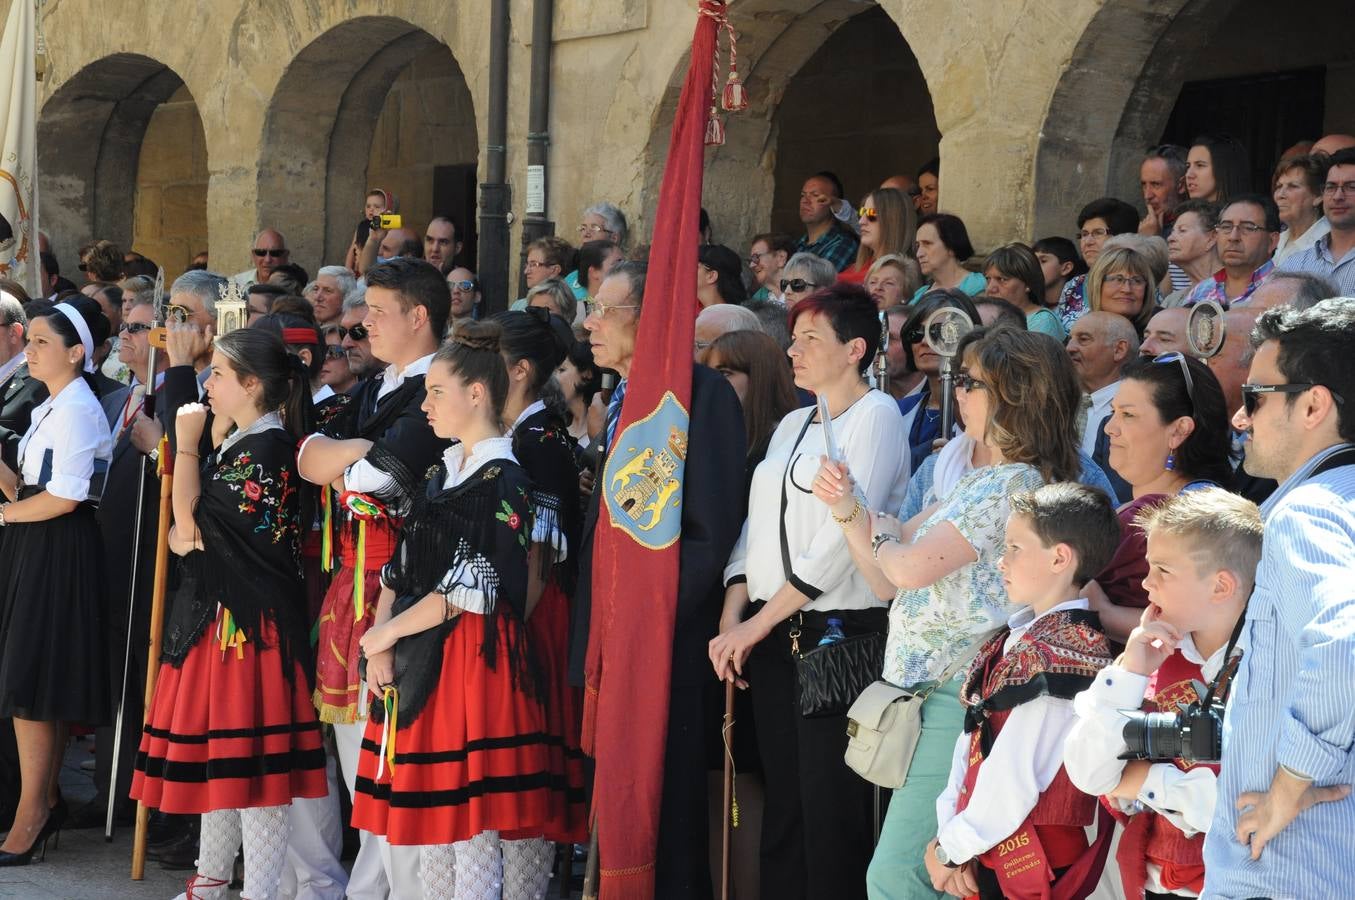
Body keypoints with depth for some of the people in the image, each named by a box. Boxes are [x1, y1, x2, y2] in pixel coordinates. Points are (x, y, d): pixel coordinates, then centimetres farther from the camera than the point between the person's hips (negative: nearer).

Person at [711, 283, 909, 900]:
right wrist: (732, 622, -2)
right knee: (782, 804, 9)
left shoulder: (876, 415, -6)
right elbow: (755, 529, 12)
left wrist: (759, 623, -13)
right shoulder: (791, 425, 17)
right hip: (772, 639, 7)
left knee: (831, 809, -3)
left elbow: (842, 539, -15)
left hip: (840, 633, -7)